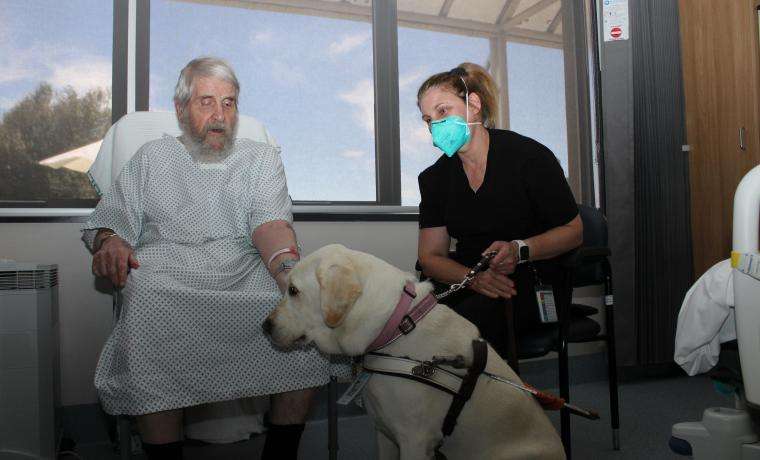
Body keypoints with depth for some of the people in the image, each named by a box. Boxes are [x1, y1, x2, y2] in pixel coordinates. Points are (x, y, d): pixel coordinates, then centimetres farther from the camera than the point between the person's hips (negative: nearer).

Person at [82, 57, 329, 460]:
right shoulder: (153, 157, 23)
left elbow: (270, 223, 1)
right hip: (166, 279, 0)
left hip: (249, 275, 0)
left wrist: (289, 268, -22)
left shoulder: (262, 158, 19)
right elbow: (109, 218, 17)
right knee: (149, 322, -35)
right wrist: (110, 241, -10)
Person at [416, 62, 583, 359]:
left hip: (529, 283, -3)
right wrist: (474, 278, -18)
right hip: (467, 287, 4)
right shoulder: (434, 178, 8)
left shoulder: (528, 155, -4)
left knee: (464, 323, -34)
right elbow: (430, 256, 4)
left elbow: (573, 231, 0)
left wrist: (519, 250, -20)